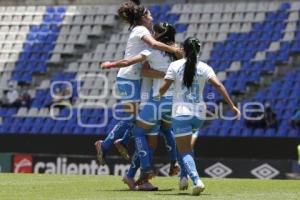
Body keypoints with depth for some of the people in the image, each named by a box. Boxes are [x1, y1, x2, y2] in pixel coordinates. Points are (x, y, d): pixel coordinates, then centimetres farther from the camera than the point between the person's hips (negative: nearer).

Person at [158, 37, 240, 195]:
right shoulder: (204, 68, 2)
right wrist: (232, 105, -7)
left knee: (184, 150, -2)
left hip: (181, 112, -3)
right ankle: (184, 176, 23)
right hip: (199, 113, 3)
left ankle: (196, 181, -23)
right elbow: (218, 86, -8)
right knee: (187, 145, 29)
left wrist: (158, 95, 16)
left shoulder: (175, 66, -2)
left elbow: (163, 88, -6)